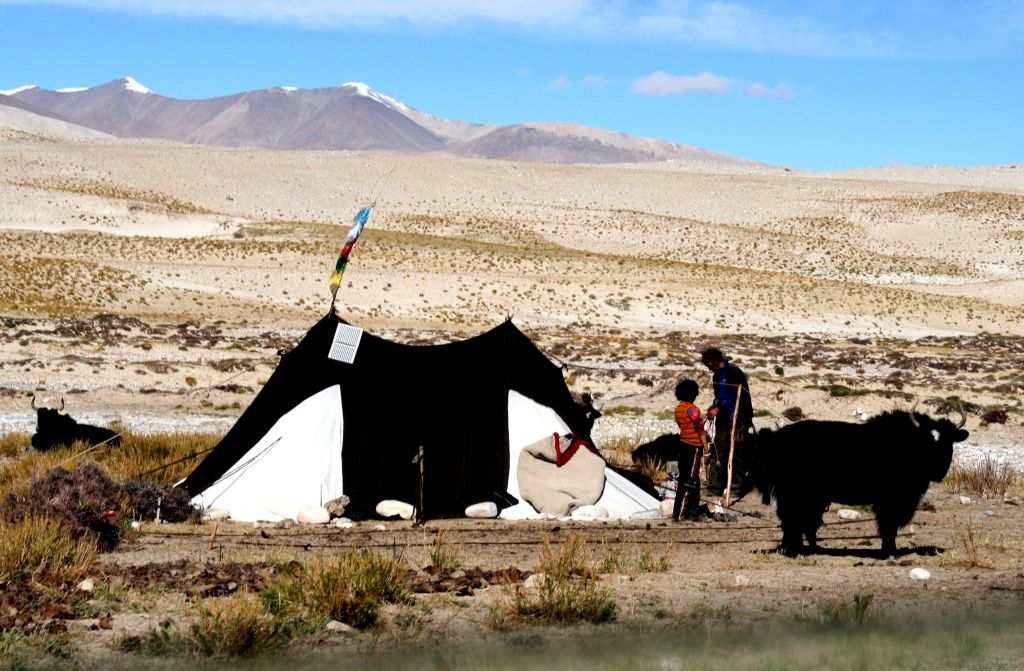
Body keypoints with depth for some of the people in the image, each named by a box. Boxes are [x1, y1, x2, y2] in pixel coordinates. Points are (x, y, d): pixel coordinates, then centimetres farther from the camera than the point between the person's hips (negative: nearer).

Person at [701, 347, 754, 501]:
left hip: (737, 419, -8)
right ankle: (714, 488, 9)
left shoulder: (733, 372, -13)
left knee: (736, 454, -4)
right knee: (718, 453, 6)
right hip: (723, 419, 8)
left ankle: (736, 490, 1)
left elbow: (736, 396, -20)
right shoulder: (717, 376, 15)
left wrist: (718, 408, -20)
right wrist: (713, 408, 1)